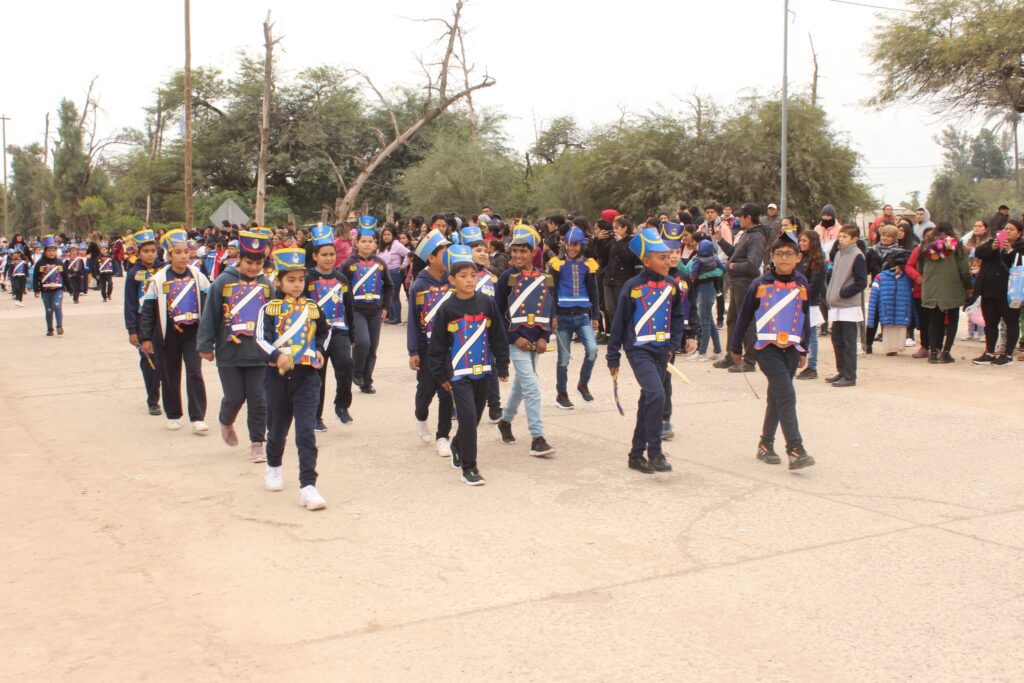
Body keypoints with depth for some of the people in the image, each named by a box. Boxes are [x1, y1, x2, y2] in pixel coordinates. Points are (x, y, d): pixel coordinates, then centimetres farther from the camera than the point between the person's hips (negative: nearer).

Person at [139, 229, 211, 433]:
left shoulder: (198, 276, 1)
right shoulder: (158, 279, -4)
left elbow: (209, 304, 6)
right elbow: (147, 310, -2)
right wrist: (145, 338, -5)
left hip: (193, 332, 0)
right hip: (168, 335, 0)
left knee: (195, 372, -9)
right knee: (170, 376, 9)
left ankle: (197, 419, -8)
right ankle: (173, 415, 24)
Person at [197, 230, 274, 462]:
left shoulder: (267, 284, 3)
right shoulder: (223, 282, -3)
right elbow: (210, 315, -1)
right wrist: (205, 345, -1)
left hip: (259, 353, 2)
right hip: (229, 353, -1)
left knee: (258, 399, 1)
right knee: (235, 397, 4)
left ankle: (257, 443, 13)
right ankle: (226, 423, 36)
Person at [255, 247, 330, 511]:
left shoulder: (312, 308, 7)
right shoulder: (269, 308, 0)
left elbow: (325, 331, 26)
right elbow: (261, 338, -13)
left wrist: (318, 350, 10)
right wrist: (277, 355, -29)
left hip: (306, 376, 1)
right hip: (278, 375, 0)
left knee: (306, 430, -9)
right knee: (278, 427, 14)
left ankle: (308, 486, -12)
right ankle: (274, 467, 43)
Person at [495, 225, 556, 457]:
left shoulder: (544, 279, 5)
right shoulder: (507, 277, -5)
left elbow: (549, 311, 9)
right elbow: (498, 312, -4)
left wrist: (544, 337, -3)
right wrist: (514, 337, -11)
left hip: (536, 340, 5)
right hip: (516, 340, -5)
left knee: (520, 383, 18)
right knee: (531, 386, -12)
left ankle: (505, 421, 40)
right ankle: (537, 439, -11)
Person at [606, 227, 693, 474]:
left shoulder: (672, 285, 4)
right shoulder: (633, 287, -11)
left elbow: (678, 317, 15)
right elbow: (619, 322, -5)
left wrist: (673, 345, 3)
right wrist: (613, 358, -2)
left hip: (661, 351, 6)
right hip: (639, 350, -6)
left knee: (648, 402, 12)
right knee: (656, 394, -22)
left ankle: (636, 455, 23)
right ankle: (654, 453, -12)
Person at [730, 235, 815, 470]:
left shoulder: (801, 285, 6)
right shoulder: (760, 285, -4)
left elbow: (805, 318, 16)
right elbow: (745, 316, 4)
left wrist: (804, 350, 18)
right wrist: (736, 347, 9)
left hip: (791, 348, 4)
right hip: (767, 347, -4)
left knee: (777, 397, 12)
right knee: (786, 394, -16)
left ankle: (765, 444, 26)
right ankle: (795, 450, -19)